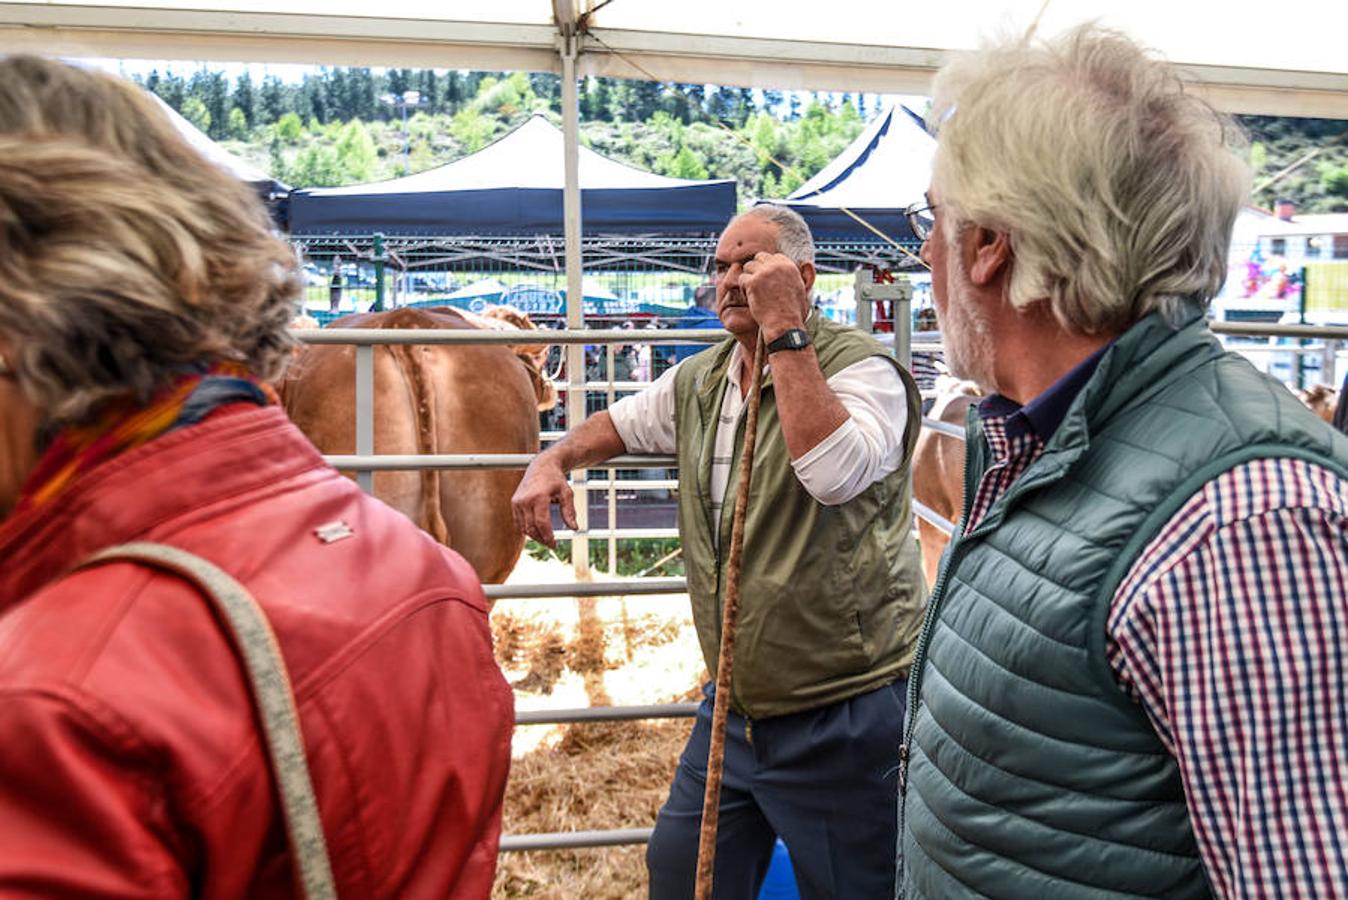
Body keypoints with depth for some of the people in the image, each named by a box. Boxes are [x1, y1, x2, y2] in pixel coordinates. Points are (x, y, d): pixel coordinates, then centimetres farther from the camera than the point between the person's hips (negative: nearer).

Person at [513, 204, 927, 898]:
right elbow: (620, 424, 26)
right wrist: (553, 460, 6)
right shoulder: (698, 381, 9)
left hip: (842, 717, -7)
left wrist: (784, 328, -27)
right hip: (735, 706, 7)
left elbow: (835, 471, -33)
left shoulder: (860, 367, -13)